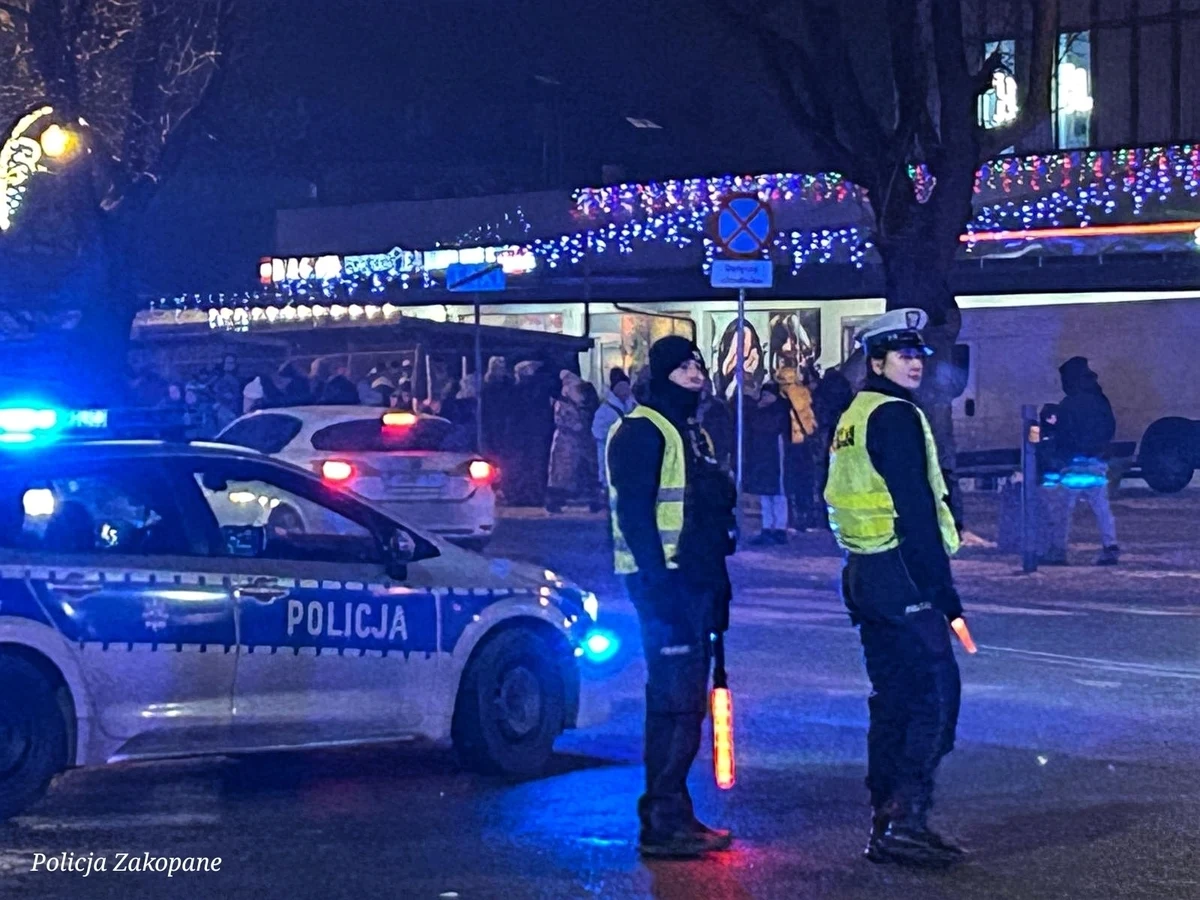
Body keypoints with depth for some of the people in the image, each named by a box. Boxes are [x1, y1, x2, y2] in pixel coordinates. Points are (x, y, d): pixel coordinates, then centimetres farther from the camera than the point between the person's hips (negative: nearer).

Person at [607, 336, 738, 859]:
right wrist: (658, 585, -25)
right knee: (674, 703, -11)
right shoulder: (642, 432, -10)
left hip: (693, 580, 10)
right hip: (663, 582, -10)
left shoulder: (692, 433, 19)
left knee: (686, 702, 12)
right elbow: (635, 513, -19)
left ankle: (675, 815, 20)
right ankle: (661, 825, -7)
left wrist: (718, 585, 20)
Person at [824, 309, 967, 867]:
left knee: (893, 696, 13)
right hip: (902, 573, -10)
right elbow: (915, 511, -18)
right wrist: (943, 589, -17)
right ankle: (905, 819, -11)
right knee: (937, 692, -8)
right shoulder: (896, 416, -13)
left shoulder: (852, 418, 17)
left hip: (863, 570, 10)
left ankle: (886, 823, 15)